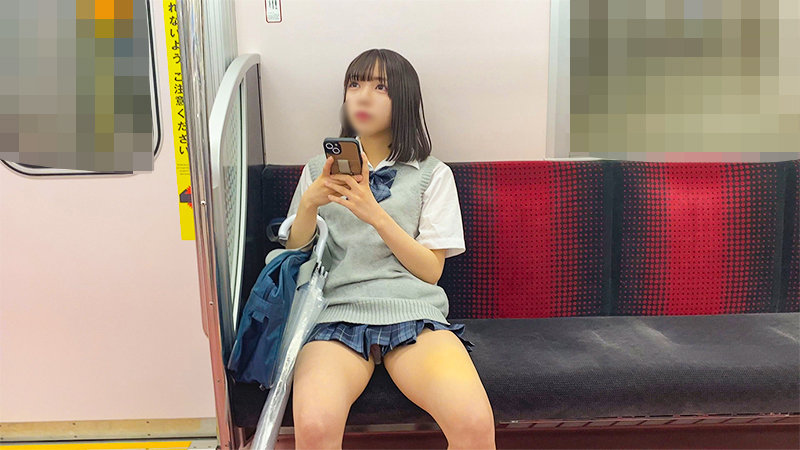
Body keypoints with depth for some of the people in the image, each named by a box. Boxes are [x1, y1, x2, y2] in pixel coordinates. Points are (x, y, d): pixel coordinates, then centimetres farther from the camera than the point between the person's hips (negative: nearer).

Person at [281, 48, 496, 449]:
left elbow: (431, 270, 5)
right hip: (337, 311, 1)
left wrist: (375, 214, -8)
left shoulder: (432, 174, 14)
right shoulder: (319, 170, 20)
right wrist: (309, 203, -5)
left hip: (413, 310, 0)